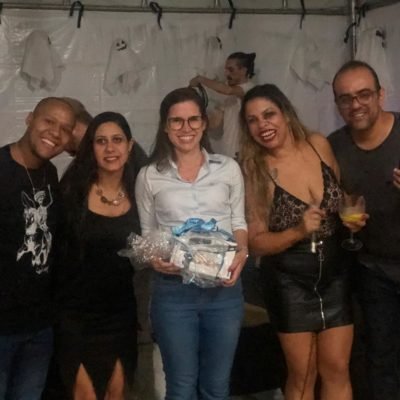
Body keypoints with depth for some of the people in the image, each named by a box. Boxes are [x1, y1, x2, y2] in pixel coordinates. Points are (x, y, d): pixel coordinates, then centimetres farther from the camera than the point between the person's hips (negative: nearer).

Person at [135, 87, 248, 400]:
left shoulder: (228, 168, 4)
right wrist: (155, 259, -12)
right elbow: (146, 234, 8)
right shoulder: (150, 176, 3)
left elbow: (239, 223, 9)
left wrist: (241, 253, -11)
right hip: (173, 291, -1)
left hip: (224, 289, 1)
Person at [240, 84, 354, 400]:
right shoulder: (255, 171, -14)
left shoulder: (319, 145, -5)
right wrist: (299, 231, -26)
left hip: (335, 272, 3)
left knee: (337, 369, 9)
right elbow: (255, 241, -13)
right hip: (290, 280, -3)